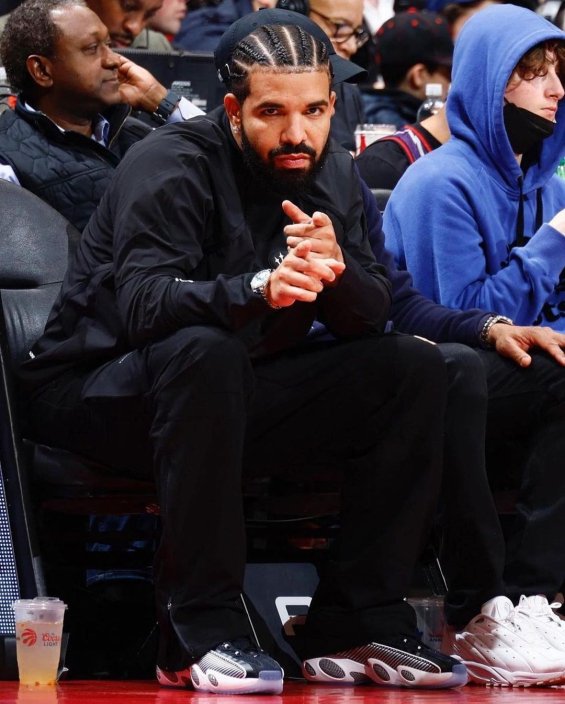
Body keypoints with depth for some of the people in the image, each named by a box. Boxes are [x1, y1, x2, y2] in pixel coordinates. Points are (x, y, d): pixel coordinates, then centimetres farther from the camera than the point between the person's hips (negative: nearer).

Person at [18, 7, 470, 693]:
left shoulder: (331, 173, 3)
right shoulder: (171, 165, -18)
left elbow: (370, 316, -3)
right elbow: (144, 302, -32)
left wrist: (335, 269, -27)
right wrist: (257, 290, -50)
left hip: (235, 393, 7)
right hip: (100, 394, -7)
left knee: (414, 368, -8)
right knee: (202, 350, -39)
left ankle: (357, 626, -11)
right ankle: (199, 633, -34)